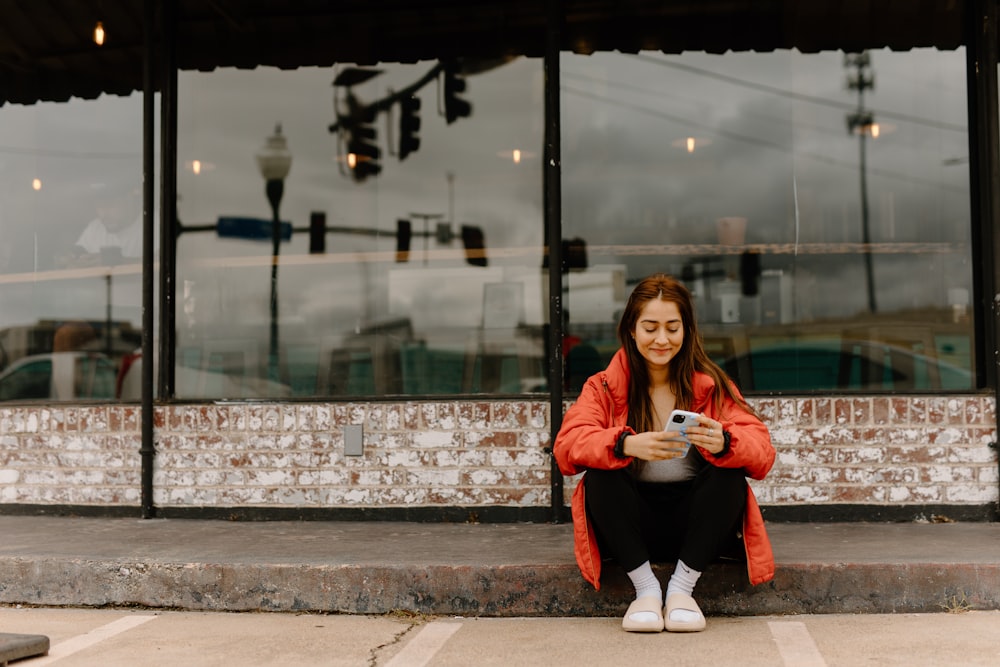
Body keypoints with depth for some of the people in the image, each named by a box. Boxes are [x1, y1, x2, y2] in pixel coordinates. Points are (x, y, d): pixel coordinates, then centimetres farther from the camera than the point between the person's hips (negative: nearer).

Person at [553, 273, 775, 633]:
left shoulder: (711, 385, 0)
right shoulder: (605, 387, 0)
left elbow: (762, 452, -12)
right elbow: (567, 445, -17)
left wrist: (723, 443, -36)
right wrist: (625, 445, -37)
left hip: (694, 519, 1)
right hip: (633, 525, 0)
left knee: (728, 472, -25)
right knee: (600, 475, -26)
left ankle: (682, 587, -17)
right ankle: (645, 588, -18)